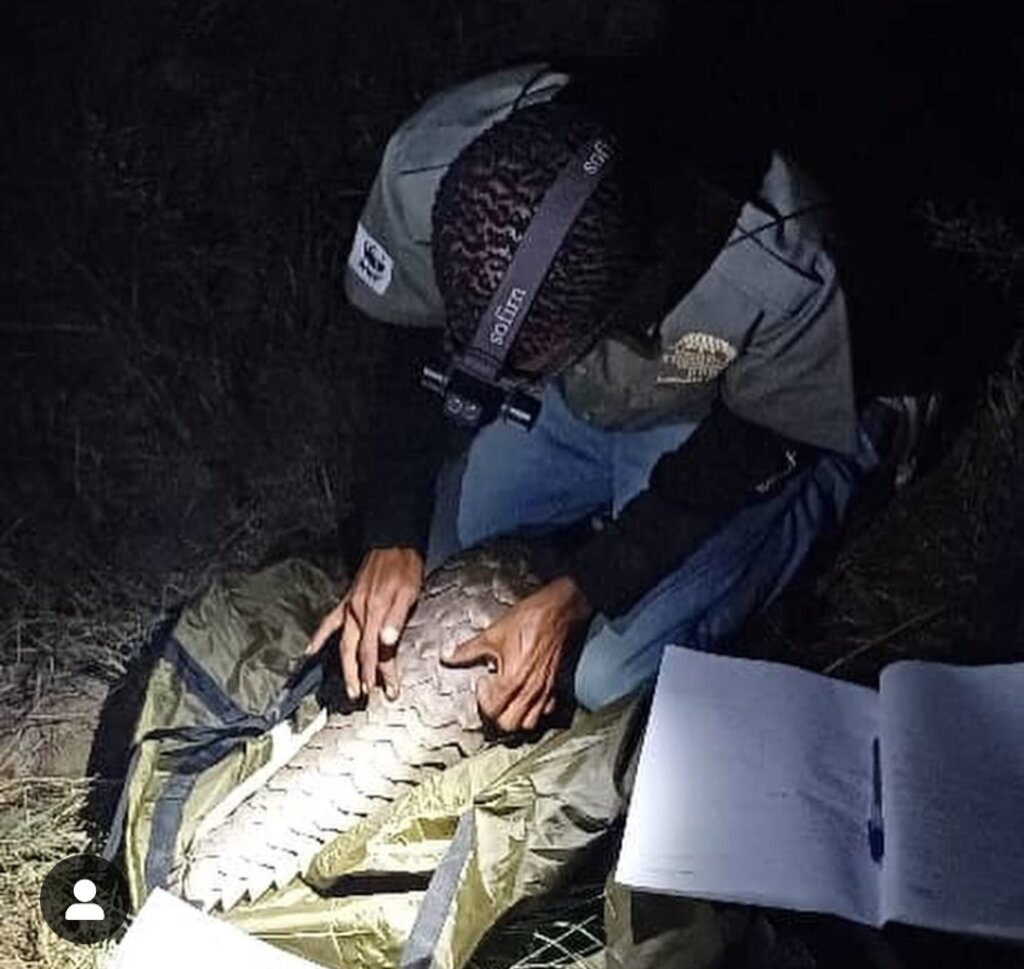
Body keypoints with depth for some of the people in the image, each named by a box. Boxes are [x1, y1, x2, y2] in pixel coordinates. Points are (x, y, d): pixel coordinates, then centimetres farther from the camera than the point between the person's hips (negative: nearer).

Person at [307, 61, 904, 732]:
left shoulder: (783, 275, -42)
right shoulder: (426, 165, -34)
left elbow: (747, 445, -21)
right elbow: (419, 345, -11)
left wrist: (572, 598, -24)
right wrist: (394, 539, -18)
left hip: (711, 418, -3)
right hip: (561, 404, 4)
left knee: (613, 679, -10)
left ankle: (850, 450, 8)